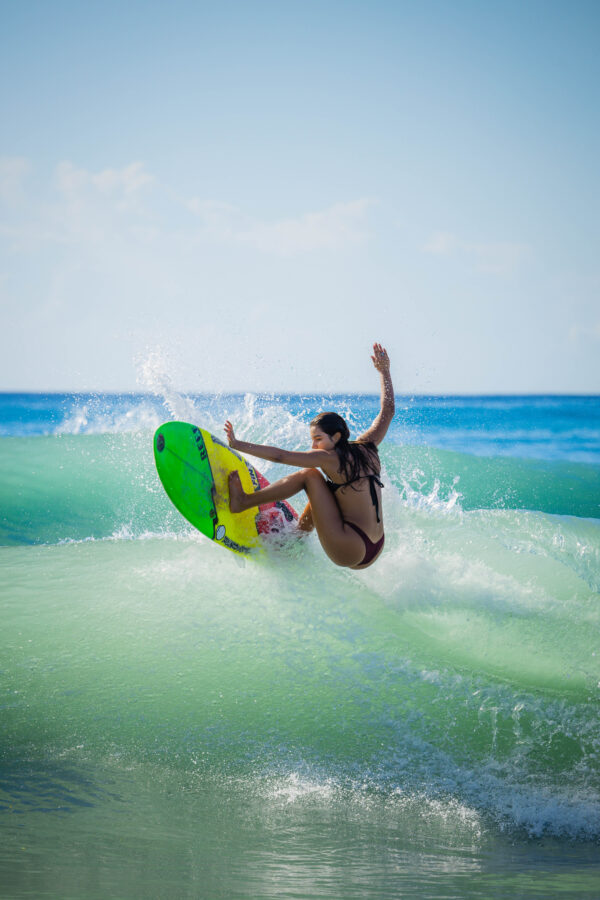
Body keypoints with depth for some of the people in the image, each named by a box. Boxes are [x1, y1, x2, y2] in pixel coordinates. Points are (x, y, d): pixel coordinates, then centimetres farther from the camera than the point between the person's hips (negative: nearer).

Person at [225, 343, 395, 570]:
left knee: (309, 475, -2)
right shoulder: (366, 448, 10)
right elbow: (387, 411, 24)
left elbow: (281, 456, -11)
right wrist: (384, 371, 34)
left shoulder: (330, 458, -9)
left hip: (348, 552, -8)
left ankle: (243, 501, 0)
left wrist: (237, 445, -7)